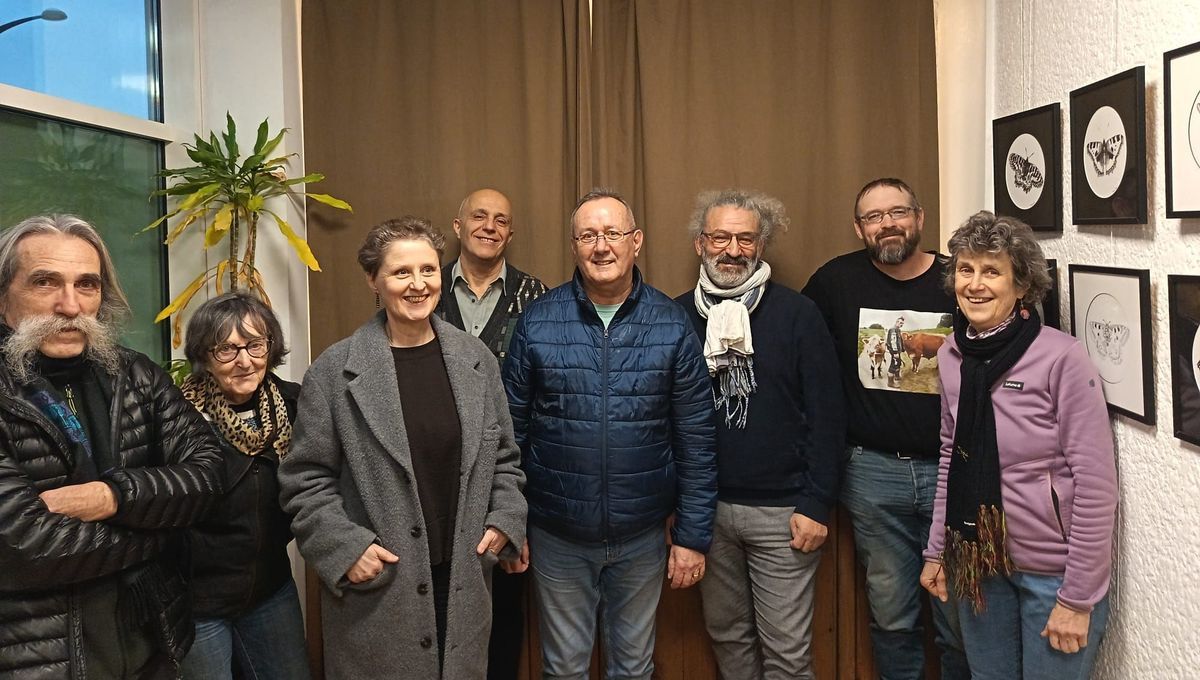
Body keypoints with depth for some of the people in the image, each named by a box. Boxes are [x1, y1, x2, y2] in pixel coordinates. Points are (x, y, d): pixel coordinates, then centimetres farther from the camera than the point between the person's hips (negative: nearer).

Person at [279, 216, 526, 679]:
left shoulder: (475, 360, 4)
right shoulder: (335, 371, -7)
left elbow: (503, 457, 12)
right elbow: (305, 479, -4)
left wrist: (505, 519, 0)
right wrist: (344, 546, -13)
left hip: (463, 583, 3)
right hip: (375, 590, -3)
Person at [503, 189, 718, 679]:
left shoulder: (672, 325, -6)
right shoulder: (537, 322, -6)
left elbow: (696, 440, -3)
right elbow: (512, 431, 0)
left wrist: (693, 534, -3)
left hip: (641, 535, 0)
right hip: (557, 535, 0)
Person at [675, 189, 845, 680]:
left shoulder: (797, 314, -5)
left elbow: (827, 416, -6)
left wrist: (817, 505, -9)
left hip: (782, 511, -3)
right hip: (705, 506, 3)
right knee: (727, 635, 17)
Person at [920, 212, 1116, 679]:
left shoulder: (1063, 358, -17)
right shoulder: (951, 356, 0)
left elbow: (1096, 485, -16)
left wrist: (1078, 598, -14)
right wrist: (936, 550, 11)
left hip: (1052, 570, -5)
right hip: (978, 562, 5)